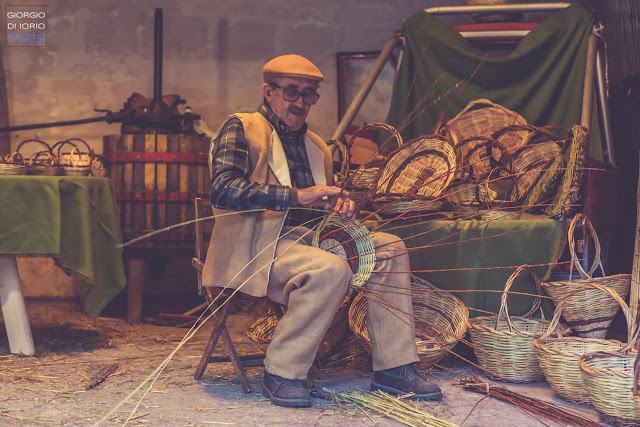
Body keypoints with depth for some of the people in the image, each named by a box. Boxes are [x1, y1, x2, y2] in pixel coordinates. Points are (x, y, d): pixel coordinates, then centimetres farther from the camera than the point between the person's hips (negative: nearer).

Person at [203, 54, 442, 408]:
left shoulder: (316, 146, 25)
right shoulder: (241, 128, 2)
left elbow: (321, 208, 31)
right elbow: (223, 189, -16)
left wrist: (340, 205, 4)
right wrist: (297, 196, -22)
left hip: (306, 238, 8)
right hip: (257, 244, -7)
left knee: (389, 247, -8)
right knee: (331, 269, -33)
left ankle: (394, 368, -7)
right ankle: (281, 374, -18)